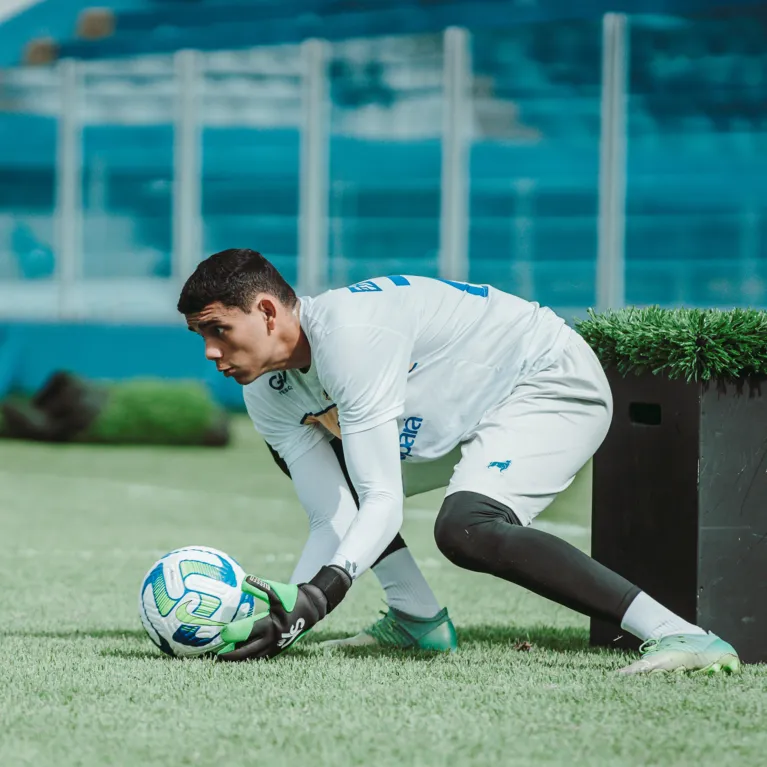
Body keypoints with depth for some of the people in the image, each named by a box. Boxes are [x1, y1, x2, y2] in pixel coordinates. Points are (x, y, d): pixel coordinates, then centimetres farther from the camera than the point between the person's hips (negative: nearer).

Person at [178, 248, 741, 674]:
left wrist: (314, 598, -41)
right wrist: (292, 601, -13)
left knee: (464, 530, -35)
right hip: (486, 401, 11)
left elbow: (384, 507, -30)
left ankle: (683, 637, -40)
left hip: (556, 383, -11)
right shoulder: (279, 380, 2)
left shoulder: (349, 334, -27)